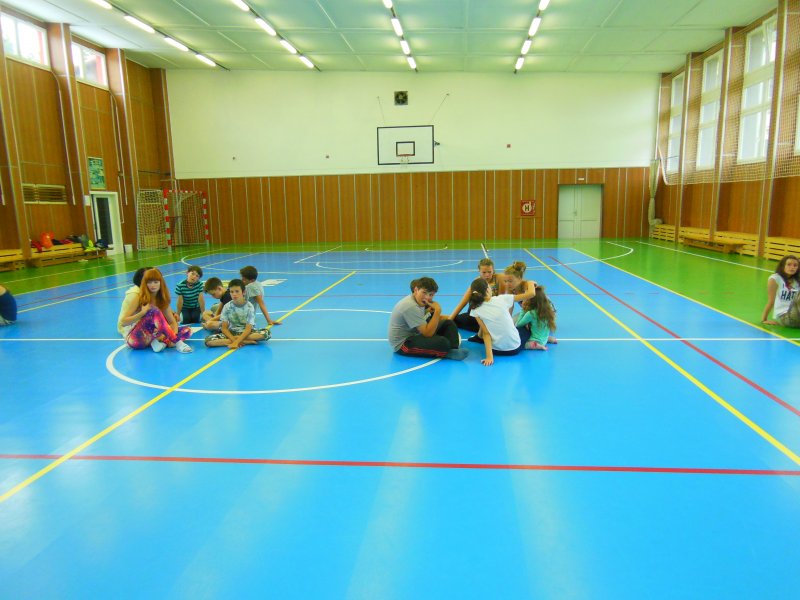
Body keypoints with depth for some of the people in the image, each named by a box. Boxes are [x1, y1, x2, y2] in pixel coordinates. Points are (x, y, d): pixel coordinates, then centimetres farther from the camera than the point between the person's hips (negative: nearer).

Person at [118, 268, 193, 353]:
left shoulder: (162, 299, 6)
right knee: (154, 311, -32)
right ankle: (178, 343, -39)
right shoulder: (138, 297, -8)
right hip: (134, 338, -5)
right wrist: (142, 313, -25)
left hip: (150, 336, 6)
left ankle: (157, 341, -29)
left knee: (187, 331, -8)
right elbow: (123, 322, -13)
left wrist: (173, 336, -17)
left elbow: (173, 322, 4)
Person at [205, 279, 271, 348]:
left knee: (266, 333, -31)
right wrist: (234, 340, -23)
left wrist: (236, 341, -31)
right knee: (208, 340, -25)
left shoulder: (249, 307, -13)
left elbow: (248, 329, -18)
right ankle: (246, 341, -26)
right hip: (232, 333, 2)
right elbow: (224, 328, -6)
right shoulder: (227, 307, -7)